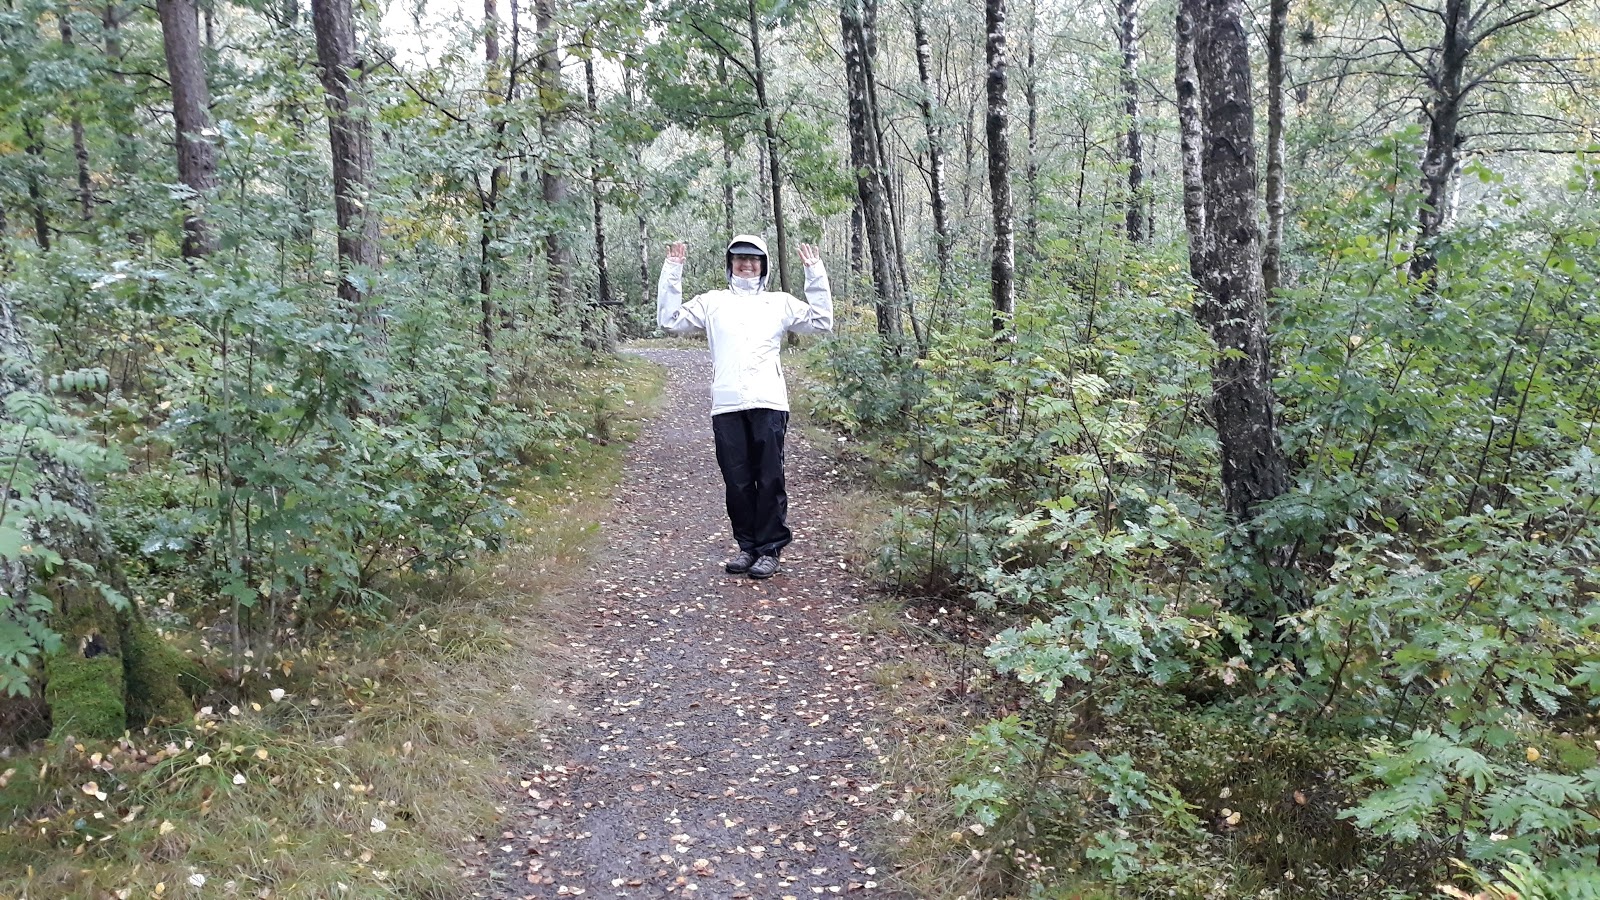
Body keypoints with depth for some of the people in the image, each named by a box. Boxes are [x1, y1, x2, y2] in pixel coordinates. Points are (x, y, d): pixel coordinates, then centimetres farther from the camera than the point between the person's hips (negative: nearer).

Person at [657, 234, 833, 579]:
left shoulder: (779, 302, 15)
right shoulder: (712, 302, 17)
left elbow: (821, 321, 9)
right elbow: (670, 320, 11)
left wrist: (815, 273, 5)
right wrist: (672, 272, 6)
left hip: (769, 404, -1)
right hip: (727, 406, 1)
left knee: (770, 480, 0)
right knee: (737, 482, 5)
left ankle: (770, 549, 8)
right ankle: (747, 546, 17)